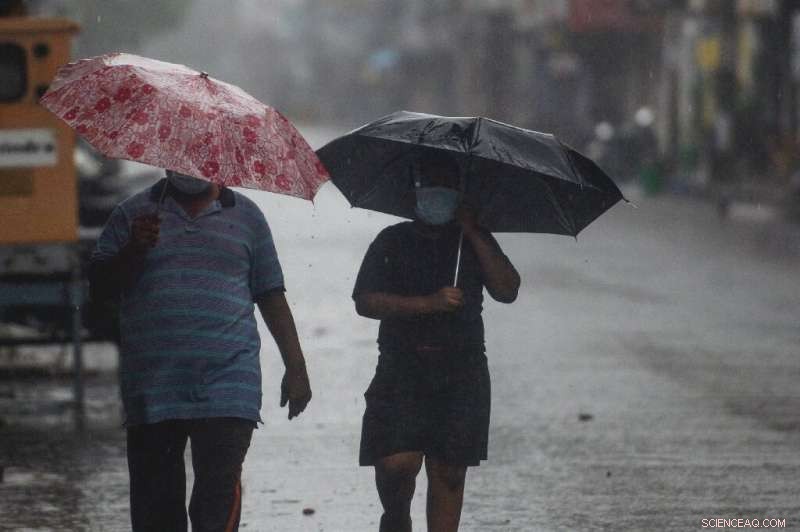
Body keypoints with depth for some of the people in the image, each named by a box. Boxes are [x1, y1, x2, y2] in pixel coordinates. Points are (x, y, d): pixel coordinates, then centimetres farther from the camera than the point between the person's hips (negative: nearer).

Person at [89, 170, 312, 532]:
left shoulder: (246, 217, 13)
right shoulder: (134, 214, 12)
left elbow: (272, 298, 15)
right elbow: (99, 285, 6)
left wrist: (296, 367, 10)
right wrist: (133, 250, -11)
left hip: (226, 385, -1)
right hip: (151, 389, 1)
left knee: (219, 497, -16)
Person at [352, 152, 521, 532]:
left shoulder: (476, 242, 13)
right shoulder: (393, 241, 8)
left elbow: (507, 291, -2)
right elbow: (365, 301, -3)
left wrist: (473, 233, -6)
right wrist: (428, 304, -14)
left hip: (461, 374, 2)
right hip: (402, 369, -2)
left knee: (449, 471, 0)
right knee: (396, 464, -13)